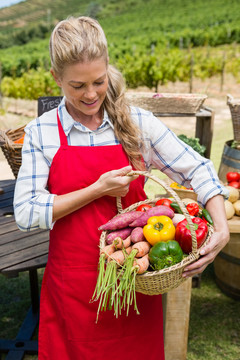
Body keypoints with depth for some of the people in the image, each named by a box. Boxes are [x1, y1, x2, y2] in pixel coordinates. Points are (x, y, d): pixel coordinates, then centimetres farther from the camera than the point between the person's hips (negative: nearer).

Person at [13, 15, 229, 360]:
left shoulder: (138, 122, -4)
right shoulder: (40, 133, -5)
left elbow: (198, 170, -2)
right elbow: (26, 213, -10)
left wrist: (222, 229, -17)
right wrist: (98, 190, -16)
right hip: (73, 285, 0)